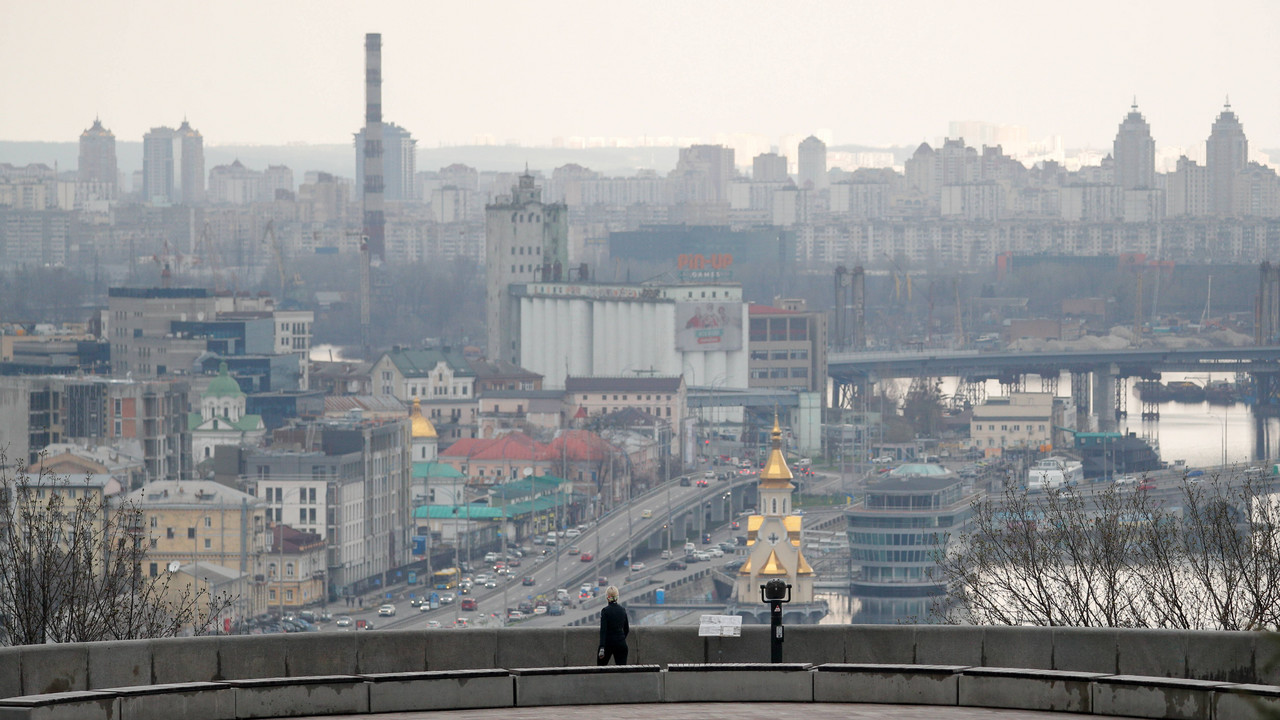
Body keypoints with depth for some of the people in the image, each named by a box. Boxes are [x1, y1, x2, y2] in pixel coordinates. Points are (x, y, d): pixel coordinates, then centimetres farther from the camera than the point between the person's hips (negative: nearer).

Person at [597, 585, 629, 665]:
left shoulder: (605, 611, -11)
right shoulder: (622, 610, 5)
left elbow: (603, 630, -18)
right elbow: (626, 629, 15)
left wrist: (602, 648, -23)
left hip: (608, 643, -4)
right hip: (621, 643, 4)